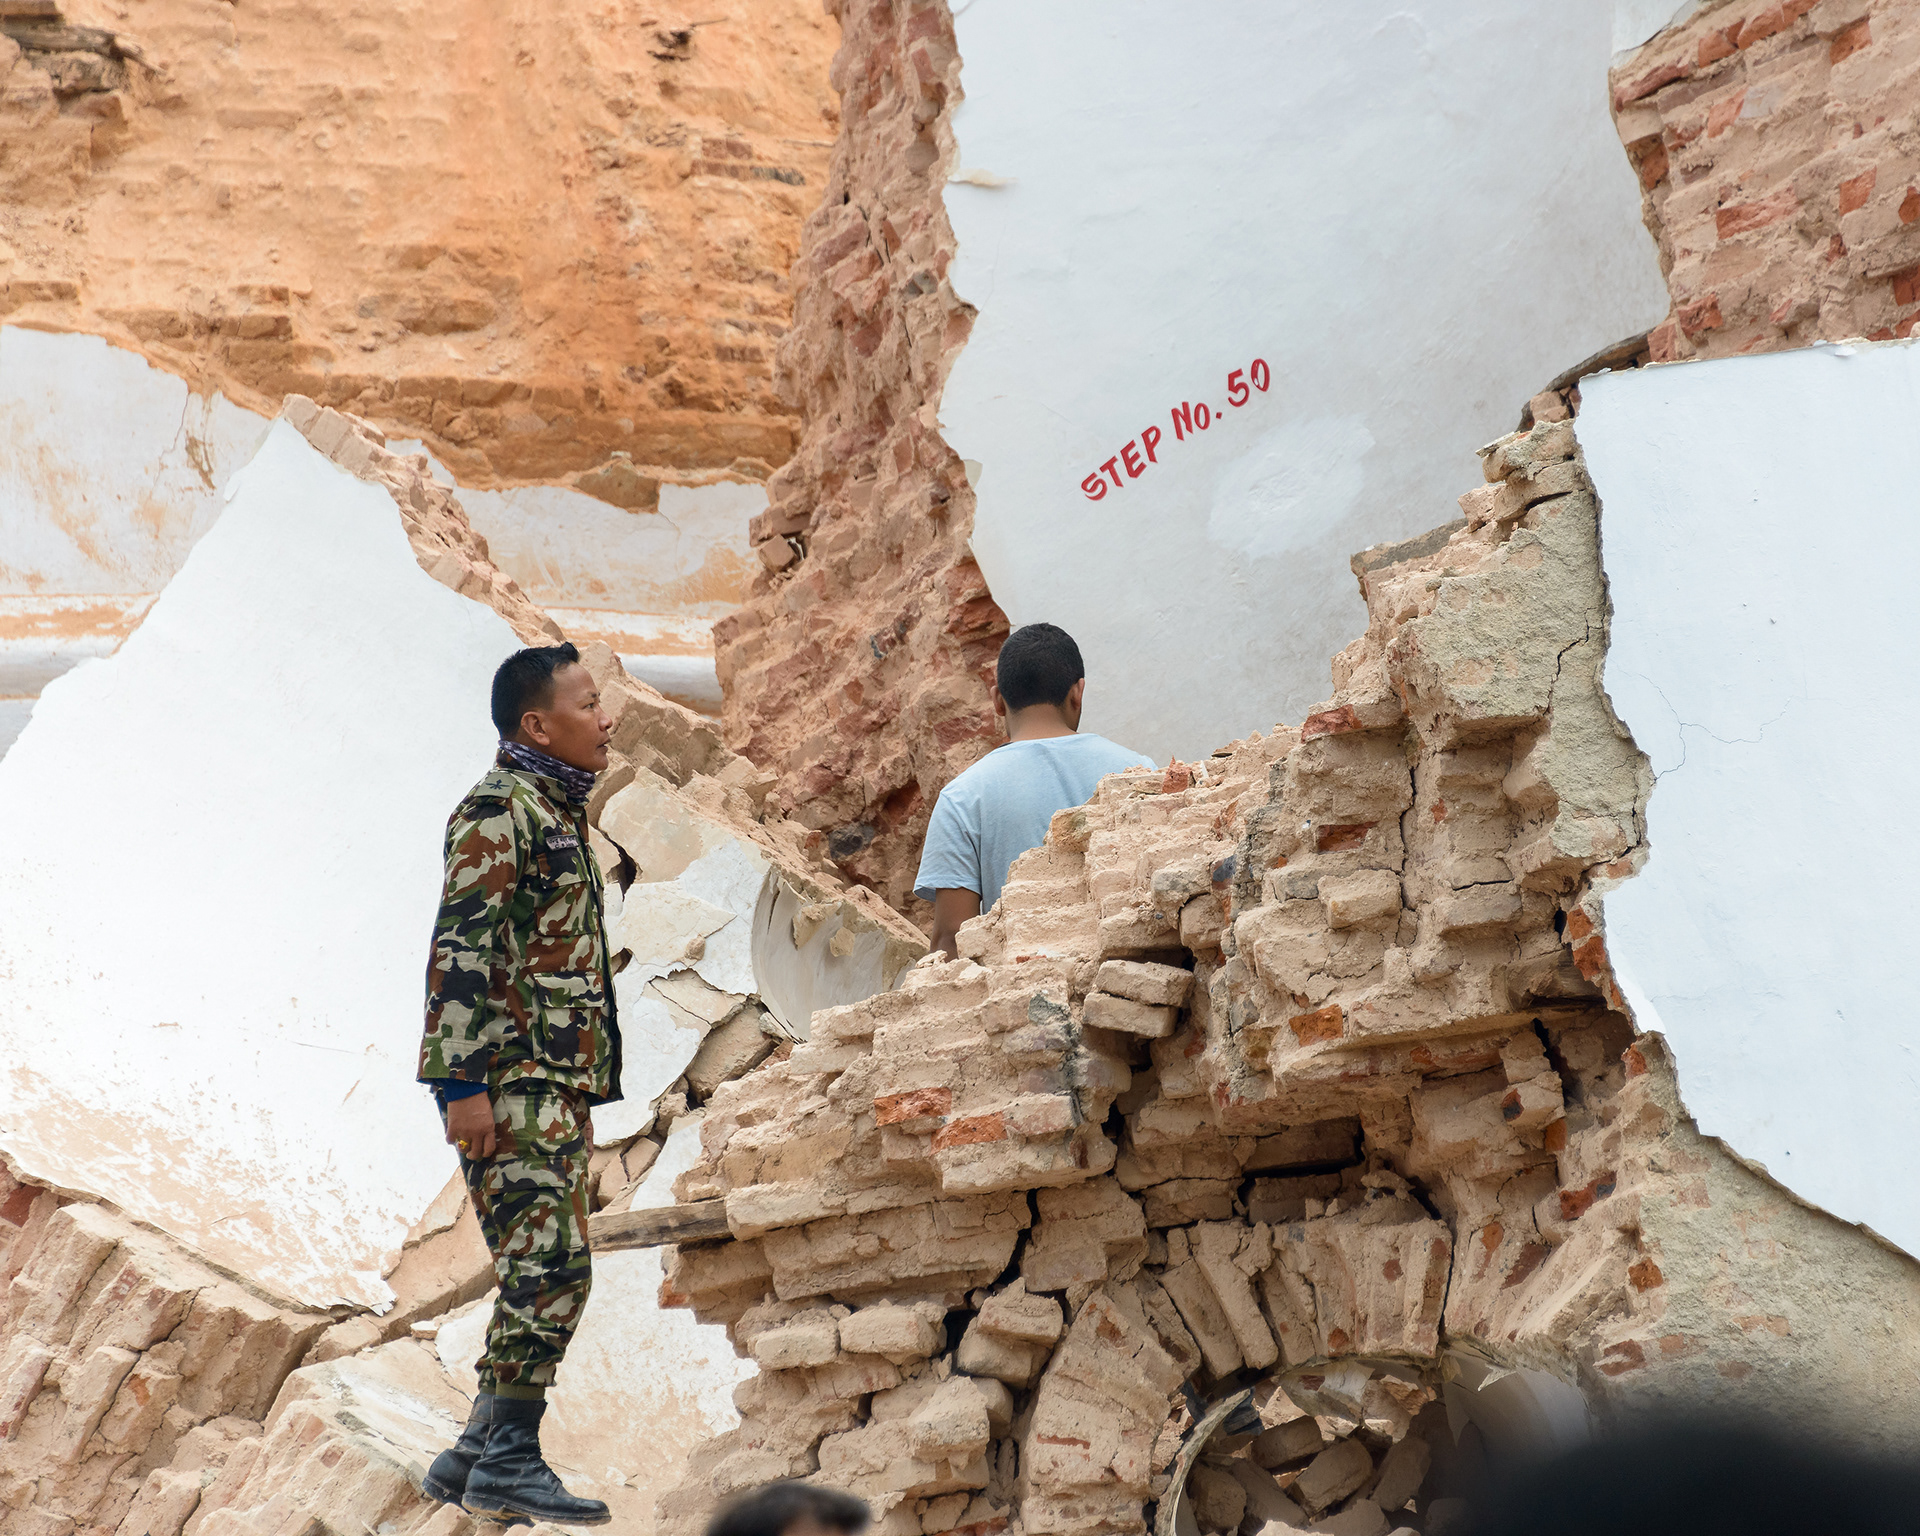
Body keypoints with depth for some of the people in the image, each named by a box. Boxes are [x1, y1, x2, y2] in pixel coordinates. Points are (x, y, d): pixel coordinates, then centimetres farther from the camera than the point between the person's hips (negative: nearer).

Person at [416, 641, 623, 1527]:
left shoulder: (557, 814, 22)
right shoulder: (499, 810, -9)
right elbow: (462, 950, -17)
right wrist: (464, 1081, -23)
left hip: (557, 1087, 10)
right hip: (515, 1084, -10)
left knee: (541, 1276, 10)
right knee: (551, 1267, -12)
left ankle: (476, 1457, 16)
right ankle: (507, 1462, -7)